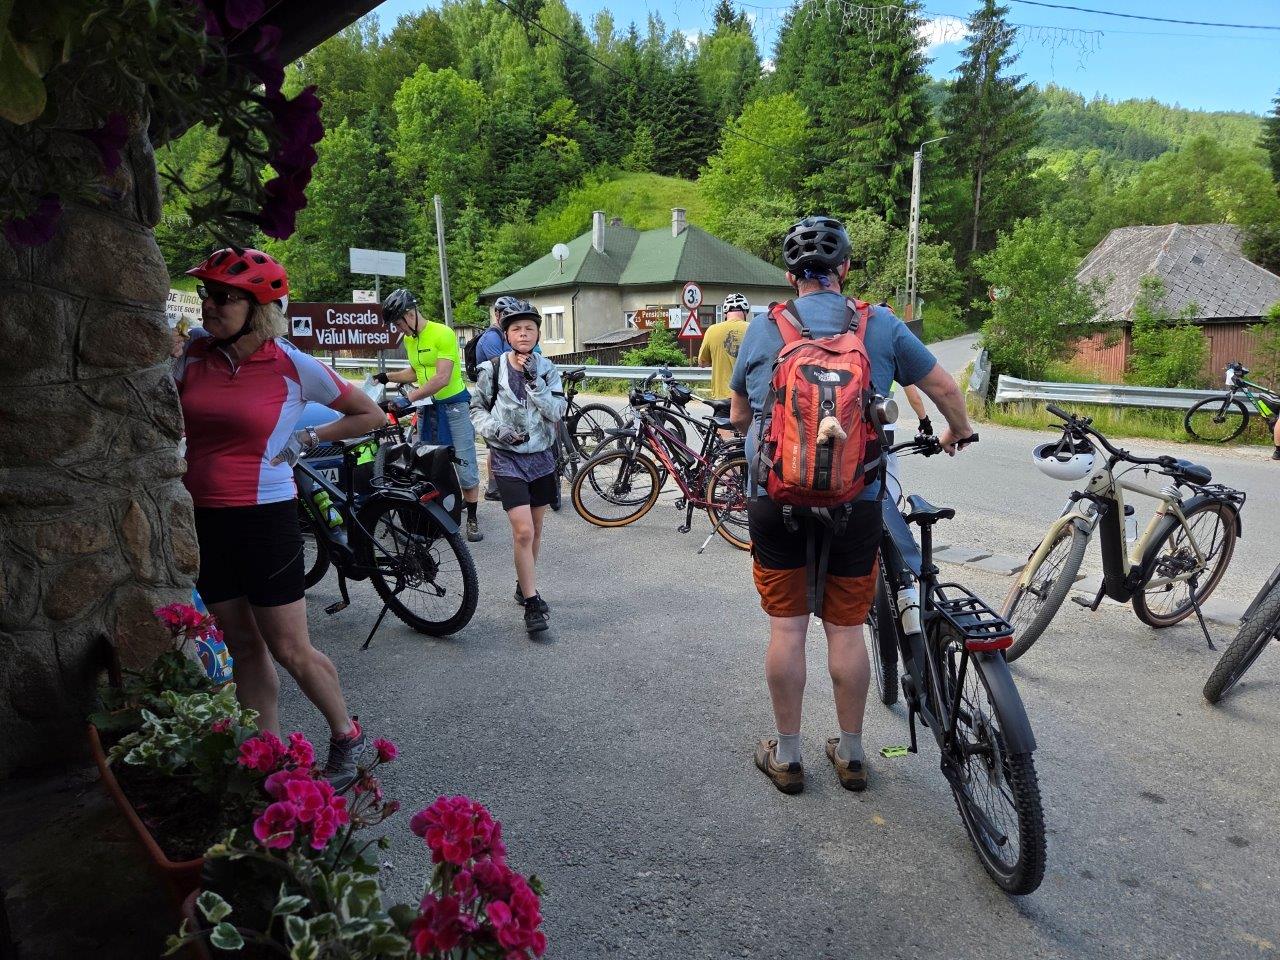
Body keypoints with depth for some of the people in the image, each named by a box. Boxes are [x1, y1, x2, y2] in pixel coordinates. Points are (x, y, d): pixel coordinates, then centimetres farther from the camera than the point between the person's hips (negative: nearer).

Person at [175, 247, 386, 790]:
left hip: (264, 518, -5)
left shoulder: (293, 366, -10)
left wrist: (306, 440, -5)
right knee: (244, 648, 14)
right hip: (204, 519, 5)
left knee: (290, 650, 2)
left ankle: (347, 736, 26)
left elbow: (370, 415, 0)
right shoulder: (195, 353, 2)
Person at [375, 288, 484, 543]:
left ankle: (472, 519, 6)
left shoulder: (443, 334, -17)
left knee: (465, 465, -4)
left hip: (453, 404, -7)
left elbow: (442, 378, -25)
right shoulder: (409, 339, 8)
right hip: (426, 406, 7)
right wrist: (387, 376, 6)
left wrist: (408, 398, -28)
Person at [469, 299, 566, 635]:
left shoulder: (547, 369, -1)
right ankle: (532, 603, -3)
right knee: (523, 532, -13)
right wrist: (495, 429, -13)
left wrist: (535, 380, -21)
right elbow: (477, 409, 5)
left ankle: (524, 583, 35)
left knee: (535, 528, 15)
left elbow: (557, 412, -11)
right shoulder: (492, 369, -6)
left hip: (542, 457, 3)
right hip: (508, 458, -3)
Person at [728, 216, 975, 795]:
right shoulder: (880, 325, 2)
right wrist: (957, 432, 30)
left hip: (776, 498, 0)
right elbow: (945, 388, 9)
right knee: (846, 629, 11)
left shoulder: (762, 329, 3)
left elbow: (738, 414, 15)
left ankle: (786, 756, 22)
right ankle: (851, 754, 26)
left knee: (786, 627, 9)